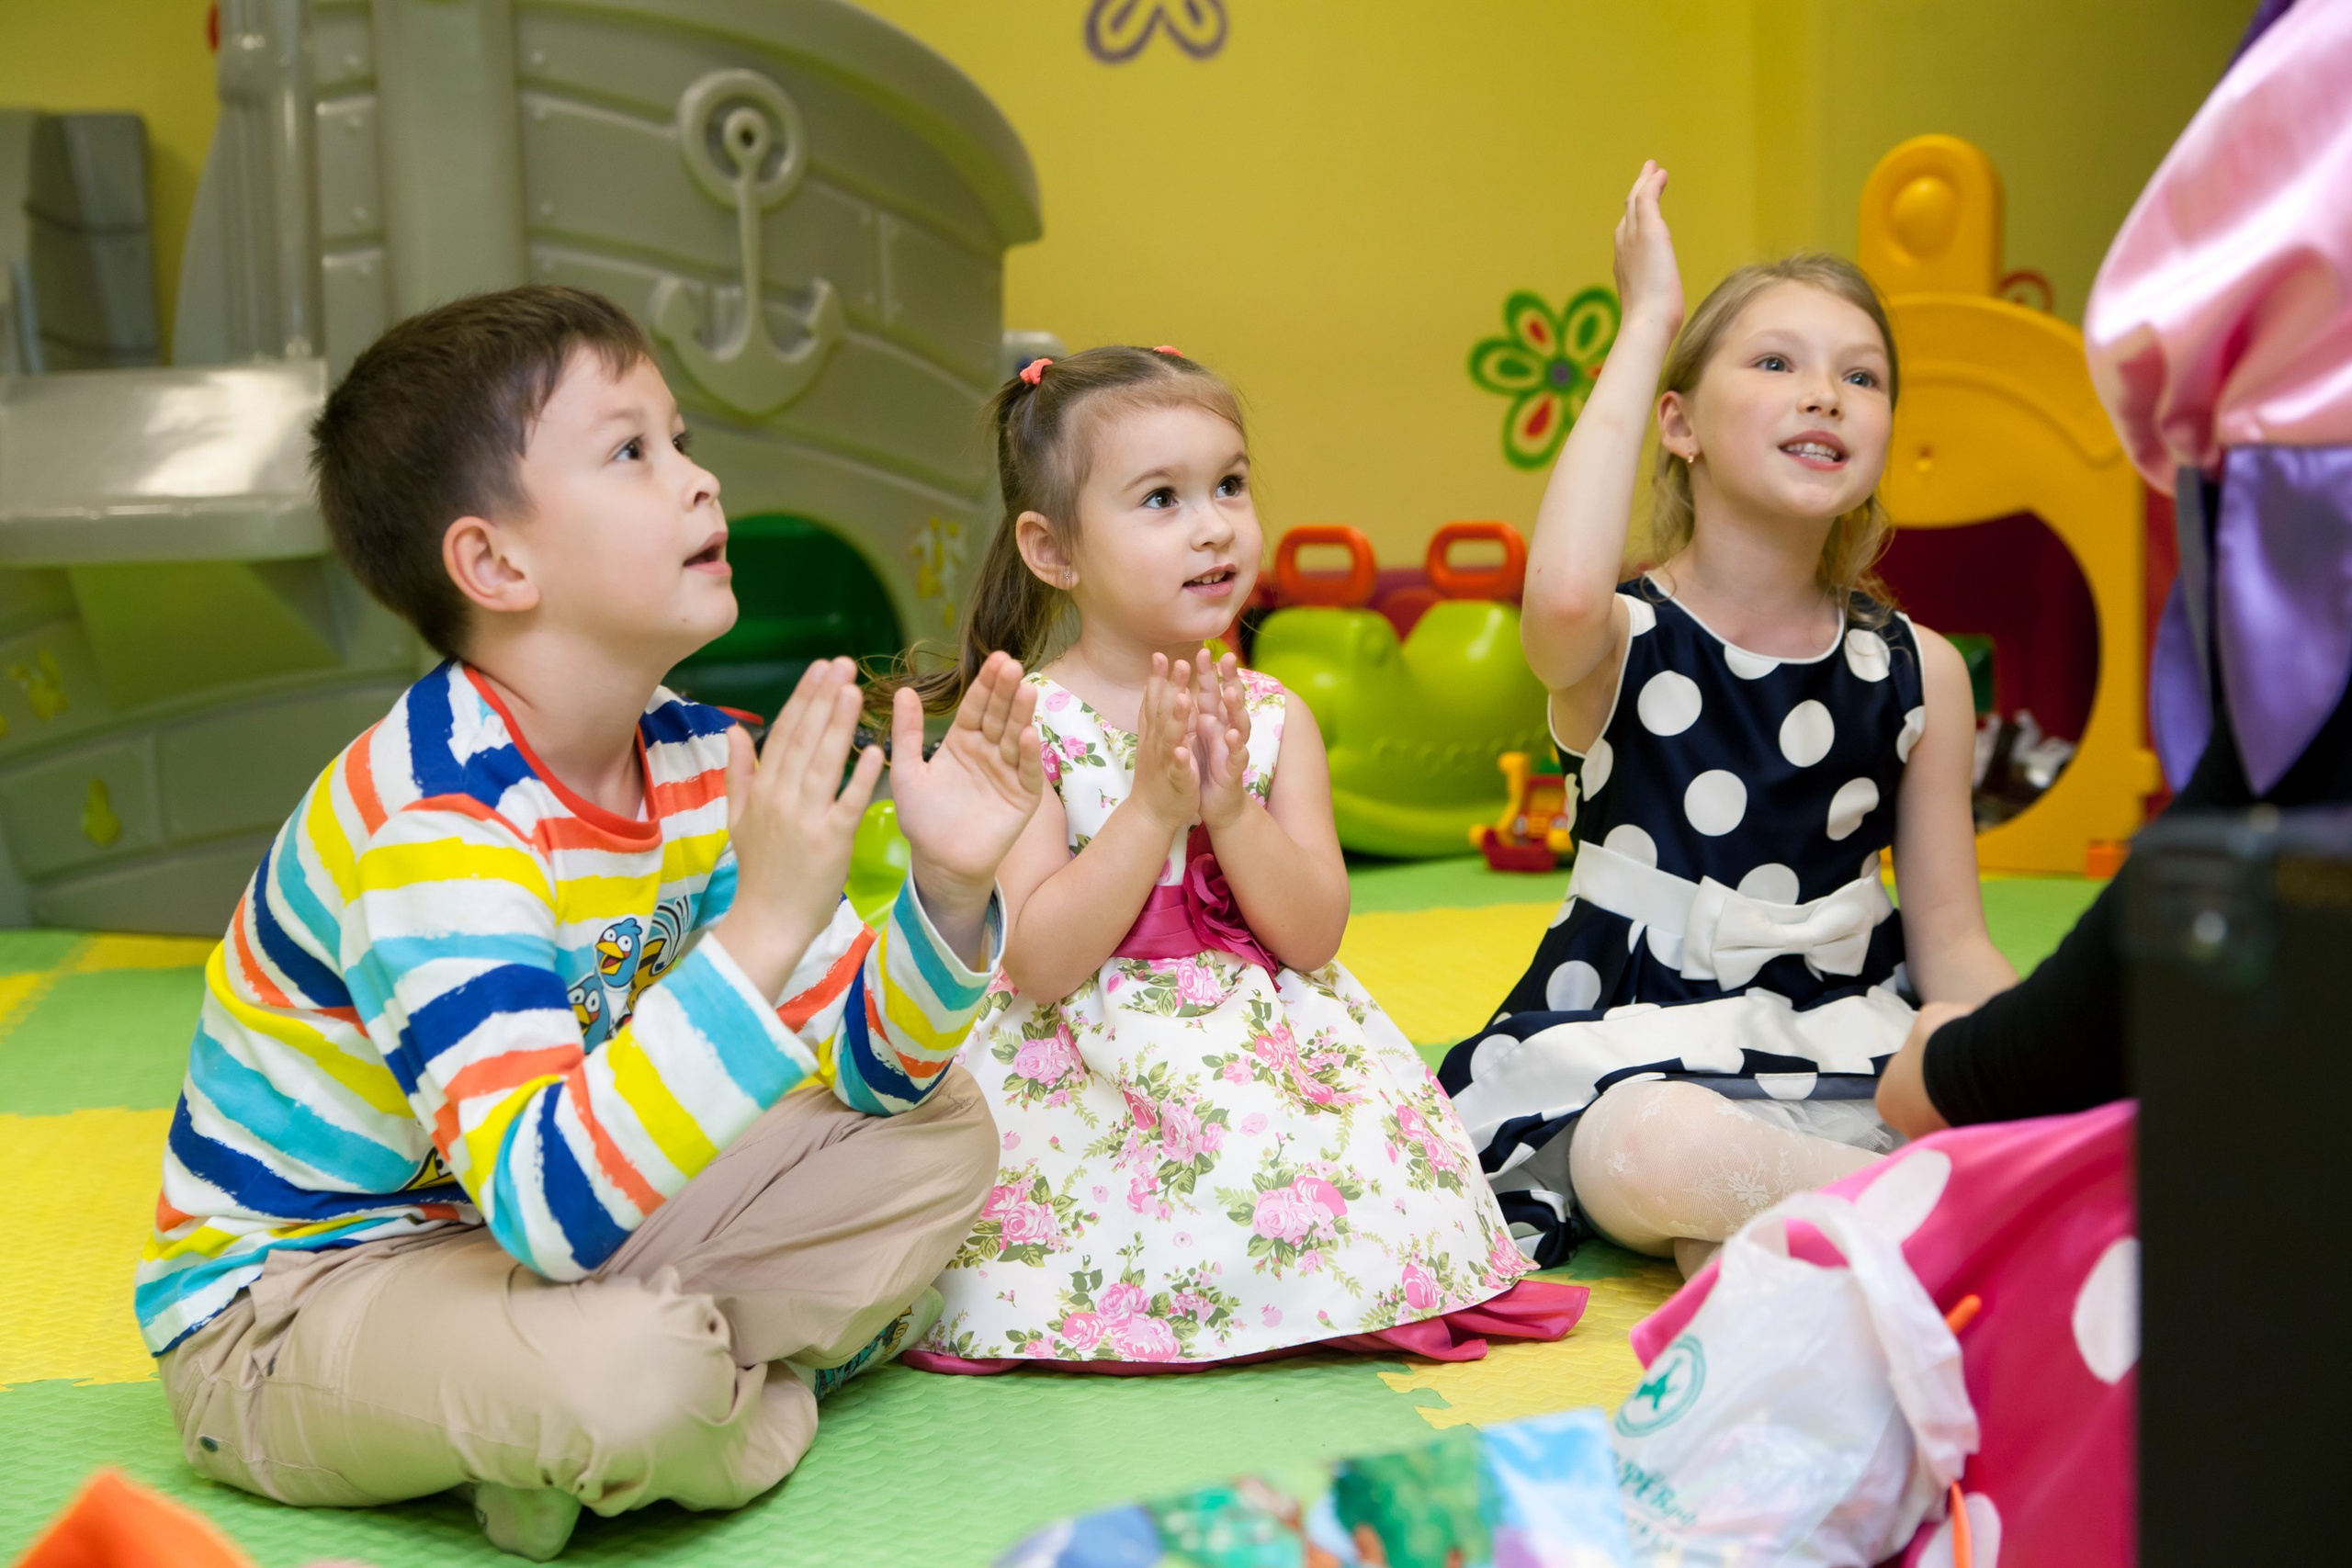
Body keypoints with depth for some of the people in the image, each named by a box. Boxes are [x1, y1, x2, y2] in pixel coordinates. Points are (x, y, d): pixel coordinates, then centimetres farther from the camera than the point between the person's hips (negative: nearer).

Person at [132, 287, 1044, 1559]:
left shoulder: (696, 761, -3)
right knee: (632, 1368, -37)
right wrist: (765, 925, -45)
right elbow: (548, 1208, -40)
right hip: (283, 1298, -7)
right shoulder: (431, 820, -28)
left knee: (941, 1132, 3)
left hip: (549, 1233, 8)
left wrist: (949, 891, -19)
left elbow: (870, 1068, 0)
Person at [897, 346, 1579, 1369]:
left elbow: (1313, 935, -2)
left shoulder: (1273, 717, 4)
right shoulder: (1025, 728, -8)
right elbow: (1039, 964, -15)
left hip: (1279, 1051, 4)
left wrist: (1231, 806, -17)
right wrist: (1154, 807, -21)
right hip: (1092, 1073, -4)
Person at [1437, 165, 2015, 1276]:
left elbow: (1951, 942, 8)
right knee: (1662, 1152, -38)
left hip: (1847, 1061, 4)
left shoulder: (1919, 672, 5)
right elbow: (1565, 595, -35)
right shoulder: (1619, 645, -7)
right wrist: (1647, 325, -24)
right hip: (1642, 1065, -4)